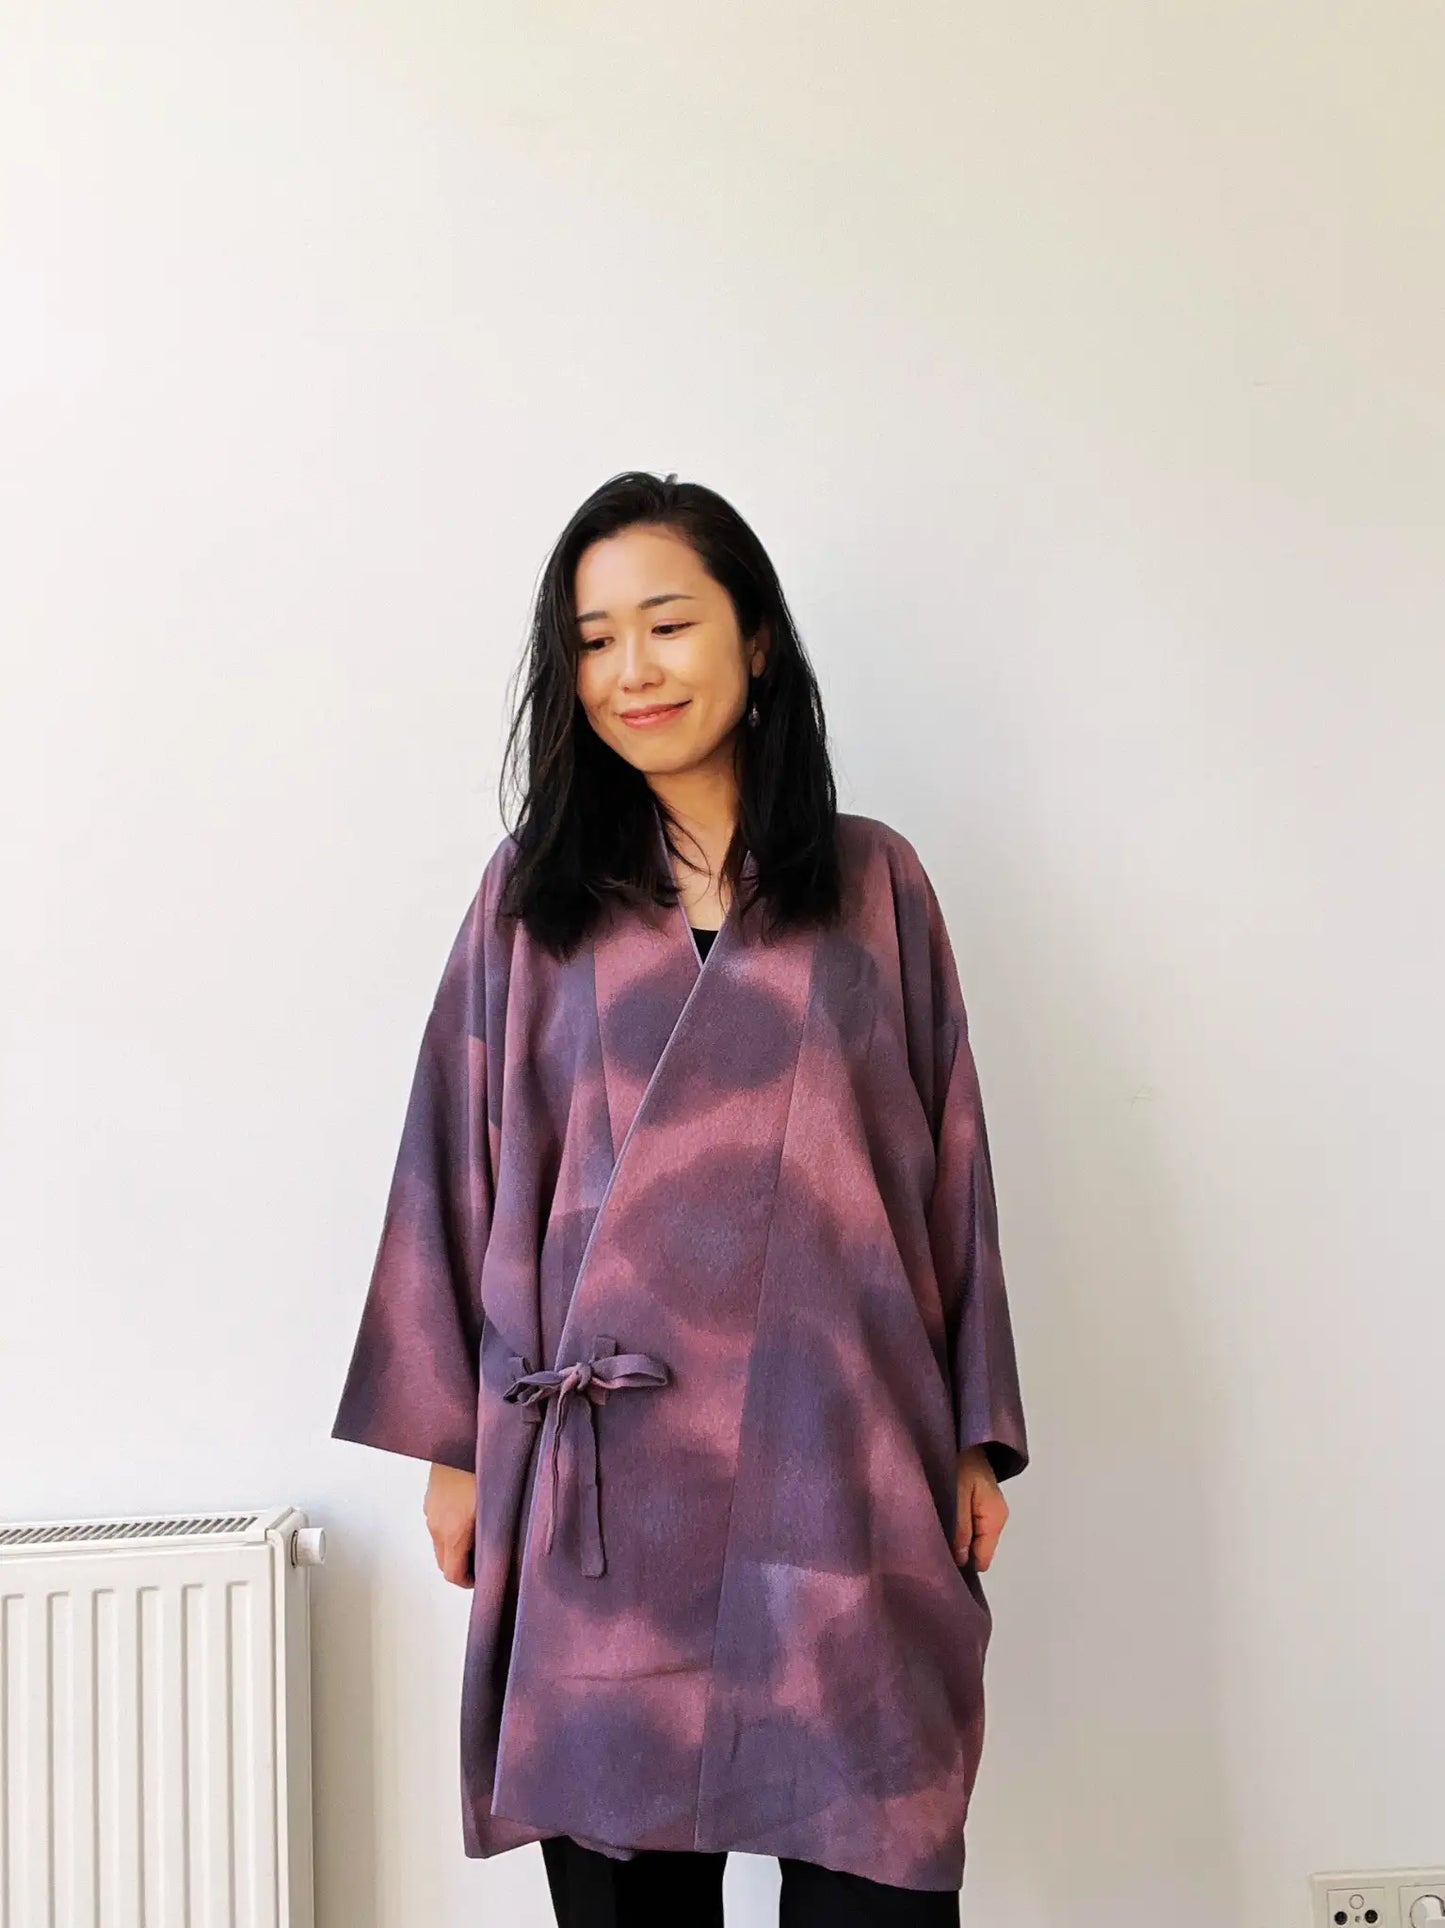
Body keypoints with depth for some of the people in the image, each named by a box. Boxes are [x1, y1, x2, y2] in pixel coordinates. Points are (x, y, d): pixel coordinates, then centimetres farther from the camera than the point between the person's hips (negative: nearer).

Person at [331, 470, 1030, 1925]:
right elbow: (463, 1171, 8)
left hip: (836, 1452, 0)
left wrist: (976, 1440, 6)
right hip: (605, 1463, 0)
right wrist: (452, 1442, 5)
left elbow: (949, 1163, 9)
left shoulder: (876, 885, 8)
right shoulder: (529, 897, 7)